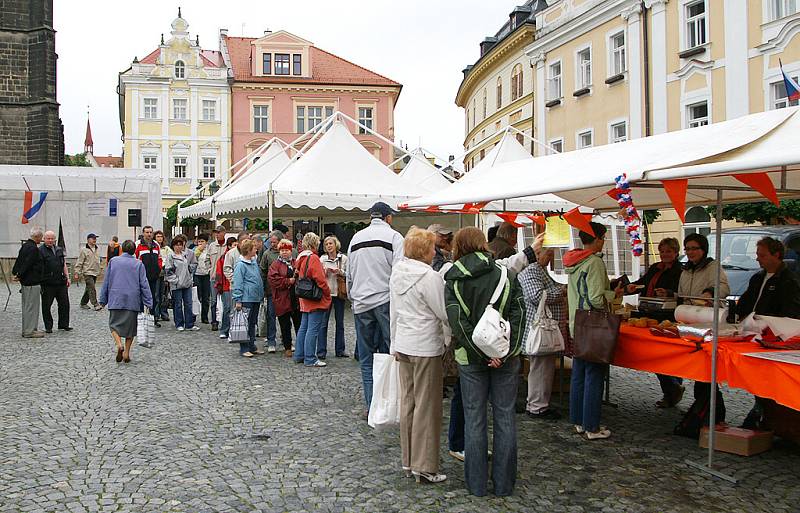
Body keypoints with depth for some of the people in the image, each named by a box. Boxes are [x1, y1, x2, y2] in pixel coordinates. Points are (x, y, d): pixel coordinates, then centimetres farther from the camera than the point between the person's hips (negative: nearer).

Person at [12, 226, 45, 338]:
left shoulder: (25, 246, 14)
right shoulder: (33, 248, -18)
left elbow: (19, 261, 16)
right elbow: (27, 264, -21)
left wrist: (15, 273, 15)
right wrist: (19, 275, -13)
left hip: (25, 282, 10)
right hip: (32, 282, -10)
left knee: (27, 306, 16)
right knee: (32, 306, -4)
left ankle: (27, 329, 24)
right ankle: (30, 331, 0)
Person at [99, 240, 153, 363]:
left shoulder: (113, 261, 3)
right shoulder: (138, 264, -1)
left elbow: (106, 282, 7)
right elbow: (144, 284, -3)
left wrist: (103, 300, 14)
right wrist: (148, 302, 0)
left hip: (116, 300, 0)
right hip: (132, 301, 0)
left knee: (114, 324, 10)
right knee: (130, 326, 11)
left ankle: (119, 344, -15)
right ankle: (126, 353, 10)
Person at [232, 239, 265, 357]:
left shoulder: (254, 261, 12)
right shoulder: (241, 265, -12)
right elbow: (238, 284, -13)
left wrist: (261, 295, 18)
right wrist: (238, 300, -15)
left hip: (256, 298, 8)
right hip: (246, 299, -8)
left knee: (253, 323, 14)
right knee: (245, 324, -1)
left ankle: (252, 346, 22)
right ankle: (244, 349, 5)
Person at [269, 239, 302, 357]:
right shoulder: (275, 265, 3)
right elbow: (273, 280, -11)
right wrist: (288, 281, -14)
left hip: (297, 300, 2)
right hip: (282, 300, -2)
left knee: (299, 324, 4)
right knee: (285, 326, 5)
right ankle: (287, 348, 16)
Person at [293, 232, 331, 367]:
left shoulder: (300, 258, 11)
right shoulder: (313, 258, -16)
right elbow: (320, 280, -19)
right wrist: (328, 295, -9)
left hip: (304, 300, 9)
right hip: (316, 300, -9)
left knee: (304, 328, 16)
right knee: (313, 330, -6)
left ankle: (299, 356, 23)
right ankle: (310, 359, -3)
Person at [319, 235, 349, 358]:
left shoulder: (343, 258, 2)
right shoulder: (322, 259, 4)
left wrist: (340, 272, -15)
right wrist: (325, 272, -14)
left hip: (339, 292, 1)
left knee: (340, 323, 9)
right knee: (323, 323, -2)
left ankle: (339, 350, 18)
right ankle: (321, 351, 2)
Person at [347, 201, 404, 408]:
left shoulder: (356, 238, 15)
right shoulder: (394, 236, -1)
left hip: (360, 304, 4)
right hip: (386, 301, -4)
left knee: (366, 357, 7)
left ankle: (371, 405, 7)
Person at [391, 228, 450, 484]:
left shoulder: (397, 272, 6)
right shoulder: (430, 277, -18)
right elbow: (444, 314, -14)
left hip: (403, 344, 8)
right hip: (426, 347, -8)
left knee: (408, 401, 14)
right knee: (427, 406, 0)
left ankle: (408, 459, 24)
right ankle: (424, 466, 6)